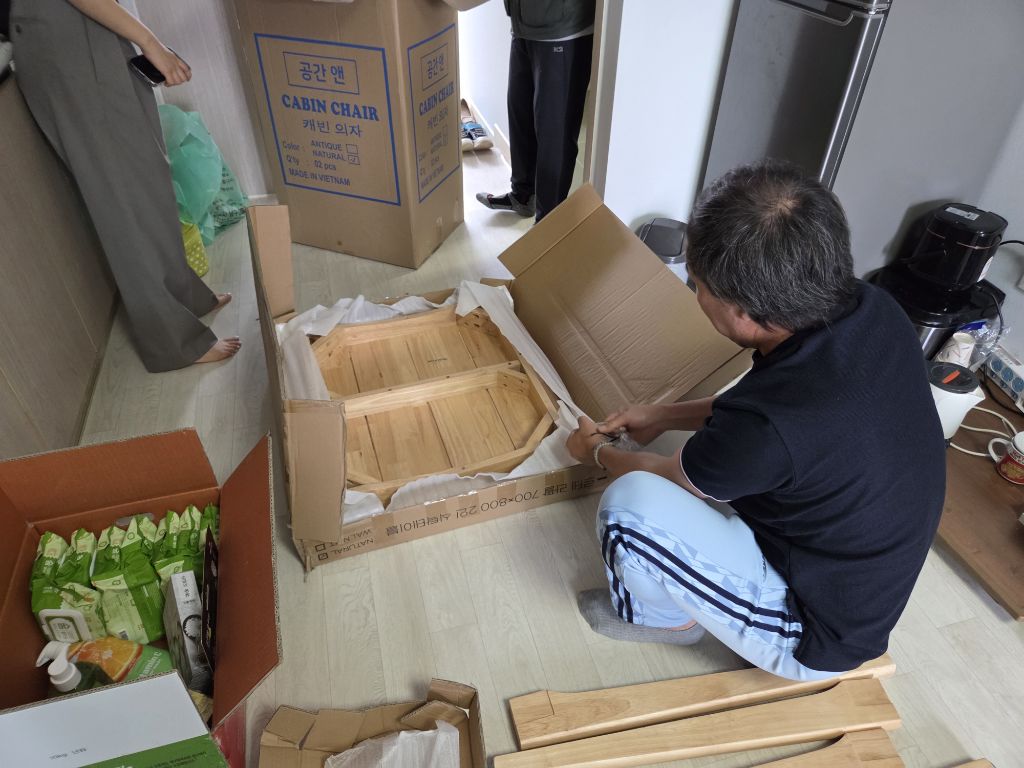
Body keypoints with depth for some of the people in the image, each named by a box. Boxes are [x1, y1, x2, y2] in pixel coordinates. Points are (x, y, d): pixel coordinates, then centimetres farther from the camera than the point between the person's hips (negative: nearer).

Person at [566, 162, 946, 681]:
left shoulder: (765, 429, -38)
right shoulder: (875, 311, -15)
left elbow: (664, 479, -14)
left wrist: (598, 451, 7)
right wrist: (664, 416, 8)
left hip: (815, 635, -7)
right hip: (864, 584, 8)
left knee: (630, 504, -22)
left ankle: (665, 617, 9)